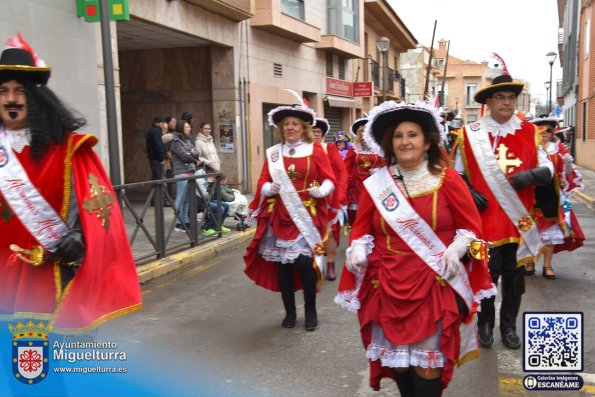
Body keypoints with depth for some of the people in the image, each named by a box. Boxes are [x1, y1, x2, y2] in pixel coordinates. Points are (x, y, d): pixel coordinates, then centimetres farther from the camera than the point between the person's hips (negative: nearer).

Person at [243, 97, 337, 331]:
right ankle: (289, 312, 21)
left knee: (305, 261, -9)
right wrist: (270, 188, -14)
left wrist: (321, 191, -19)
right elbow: (263, 183, 7)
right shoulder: (273, 153, 9)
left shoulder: (316, 150, 2)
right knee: (282, 263, 5)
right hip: (280, 216, 3)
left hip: (307, 215, -3)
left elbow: (330, 180, 1)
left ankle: (311, 310, 13)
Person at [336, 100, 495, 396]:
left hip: (435, 285, -2)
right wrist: (357, 250, -8)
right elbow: (362, 228, 12)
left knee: (428, 361, 0)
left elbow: (471, 226, 3)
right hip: (389, 285, 2)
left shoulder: (447, 180, -1)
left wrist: (456, 249, -15)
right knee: (395, 358, 10)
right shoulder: (375, 184, 4)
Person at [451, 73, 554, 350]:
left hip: (519, 219, 3)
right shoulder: (470, 134, -1)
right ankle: (485, 324, 25)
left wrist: (531, 175, -15)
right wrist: (469, 192, -10)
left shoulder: (529, 132, 6)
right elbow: (456, 173, 7)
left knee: (515, 274, 12)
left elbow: (548, 169, 6)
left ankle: (509, 326, 28)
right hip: (484, 219, -2)